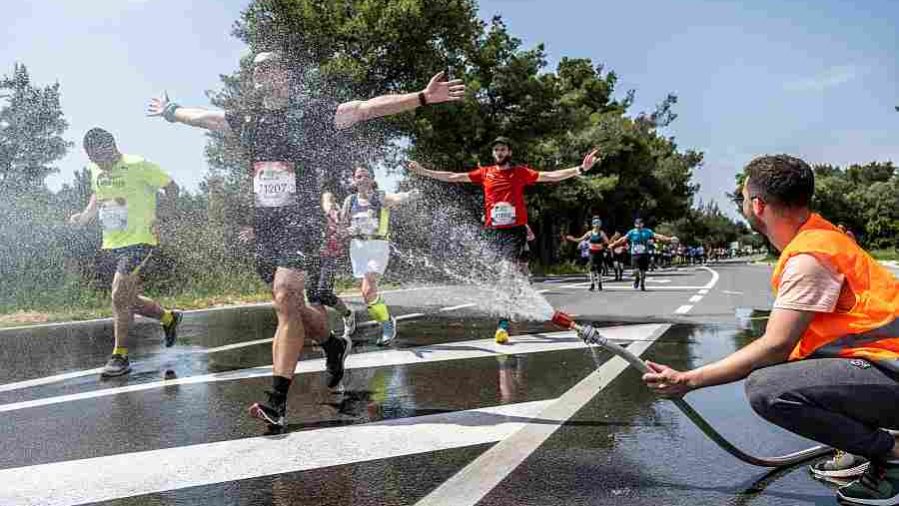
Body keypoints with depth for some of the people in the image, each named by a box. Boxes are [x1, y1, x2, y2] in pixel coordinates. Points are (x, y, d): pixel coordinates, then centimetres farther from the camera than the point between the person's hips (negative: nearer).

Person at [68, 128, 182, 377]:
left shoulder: (138, 166, -13)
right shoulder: (95, 169, 7)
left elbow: (171, 186, -6)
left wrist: (158, 216, -19)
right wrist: (86, 215, 6)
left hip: (139, 240, -7)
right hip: (113, 244, 7)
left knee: (119, 297, -12)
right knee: (130, 300, 12)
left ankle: (120, 357, 1)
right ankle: (169, 318, 38)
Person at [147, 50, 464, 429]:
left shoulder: (310, 112, -1)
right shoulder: (247, 118, 16)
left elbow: (367, 108, -10)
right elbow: (203, 117, 34)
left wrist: (422, 97, -17)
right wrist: (171, 112, 49)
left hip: (301, 220, -6)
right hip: (263, 224, 6)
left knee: (285, 299, -18)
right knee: (290, 304, 11)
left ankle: (278, 399, -18)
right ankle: (334, 346, 37)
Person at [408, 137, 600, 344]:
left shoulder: (520, 172, 5)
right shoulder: (485, 173, 11)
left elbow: (551, 176, -2)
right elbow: (453, 177, 14)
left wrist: (580, 169, -12)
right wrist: (423, 171, 14)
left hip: (514, 231, -3)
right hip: (492, 231, 3)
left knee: (507, 276, -14)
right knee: (499, 277, 7)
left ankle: (503, 324, -15)